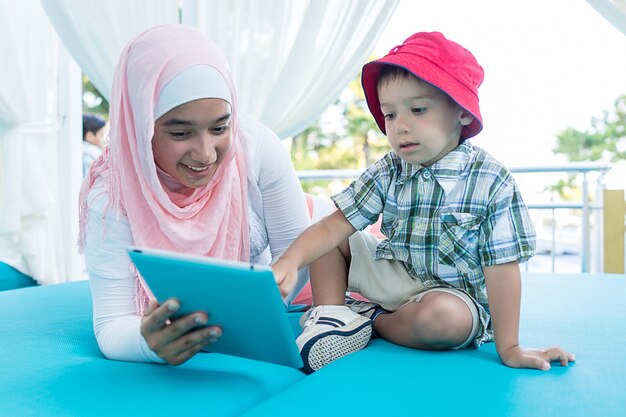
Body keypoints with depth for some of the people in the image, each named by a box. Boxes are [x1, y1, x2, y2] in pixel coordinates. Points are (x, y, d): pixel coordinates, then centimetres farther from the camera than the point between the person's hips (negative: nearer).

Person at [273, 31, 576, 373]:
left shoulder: (492, 182, -20)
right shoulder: (386, 173, -8)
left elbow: (501, 268, -20)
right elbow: (334, 227, -13)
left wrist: (509, 348, -21)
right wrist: (291, 260, -32)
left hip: (454, 292, -4)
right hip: (395, 274, 5)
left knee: (442, 317, -38)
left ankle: (372, 321, -11)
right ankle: (331, 316, -9)